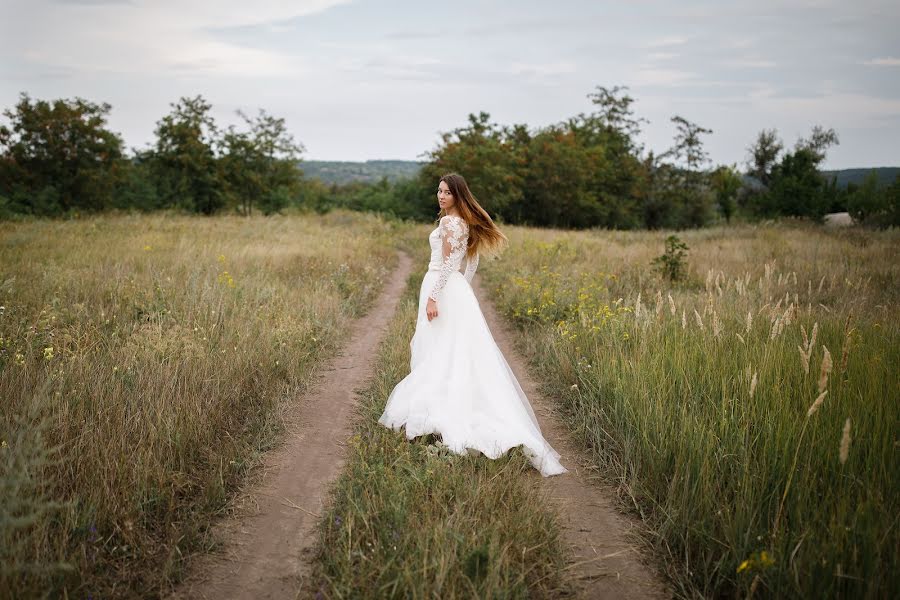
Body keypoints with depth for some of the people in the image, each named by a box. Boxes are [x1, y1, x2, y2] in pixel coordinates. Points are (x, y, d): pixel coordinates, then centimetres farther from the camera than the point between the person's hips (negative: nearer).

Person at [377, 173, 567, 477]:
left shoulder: (448, 222, -14)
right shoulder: (467, 222, 13)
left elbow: (447, 263, -20)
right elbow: (473, 260, 18)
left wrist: (433, 297, -21)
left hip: (442, 287, -9)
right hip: (458, 290, 9)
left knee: (438, 353, -3)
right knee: (459, 352, 10)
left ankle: (434, 413, 2)